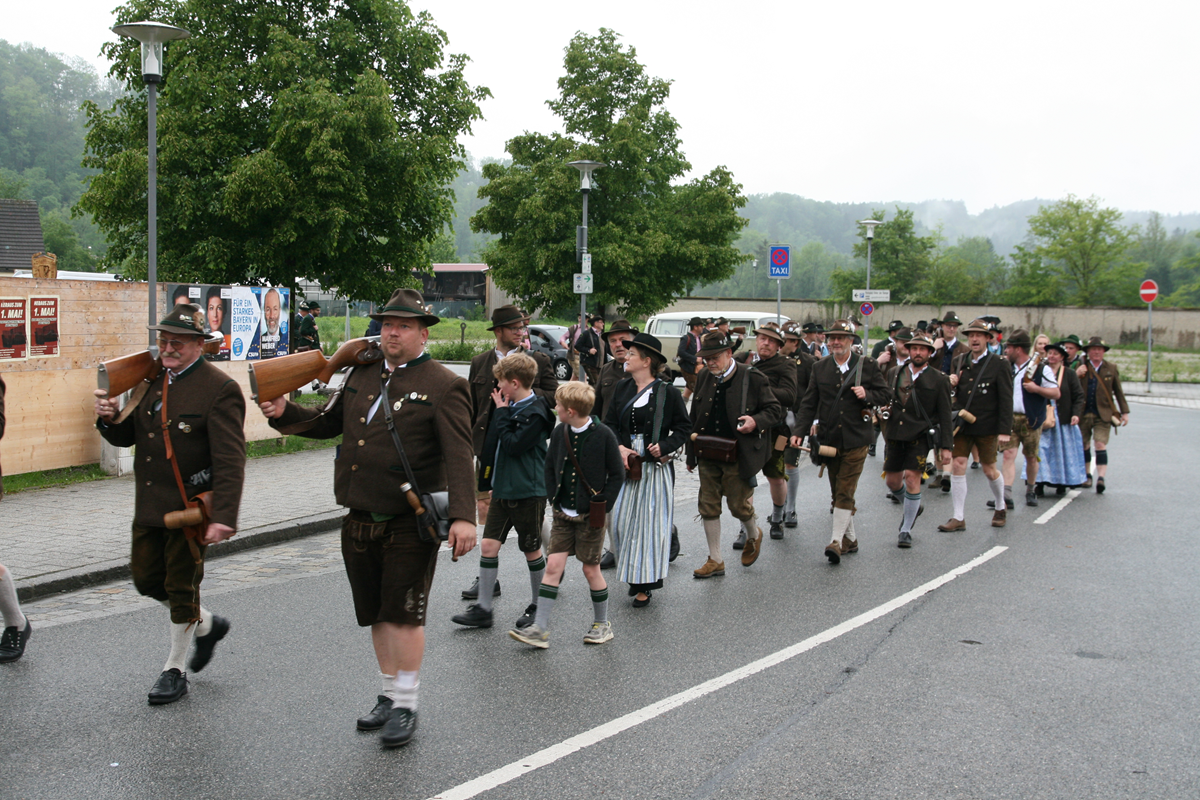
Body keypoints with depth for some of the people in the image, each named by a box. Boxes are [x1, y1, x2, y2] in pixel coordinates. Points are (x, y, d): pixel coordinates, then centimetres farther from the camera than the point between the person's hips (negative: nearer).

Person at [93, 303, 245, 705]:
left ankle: (175, 670, 22)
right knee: (146, 578, 15)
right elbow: (127, 437, 15)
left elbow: (230, 461, -21)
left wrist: (223, 517, -29)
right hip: (149, 506, 7)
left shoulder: (220, 390, -15)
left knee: (181, 586, 4)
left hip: (189, 508, -7)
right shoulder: (151, 379, 8)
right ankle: (208, 625, 38)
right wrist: (110, 418, -9)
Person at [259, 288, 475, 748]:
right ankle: (390, 694, 30)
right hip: (359, 520, 6)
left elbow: (458, 456, -17)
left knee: (403, 613, -2)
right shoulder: (361, 376, 12)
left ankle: (405, 706, 11)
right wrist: (284, 412, 6)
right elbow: (330, 423, 24)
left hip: (410, 524, -6)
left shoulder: (443, 387, -8)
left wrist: (462, 516, -27)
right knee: (376, 615, 15)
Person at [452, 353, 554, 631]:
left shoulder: (535, 412, -15)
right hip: (502, 490, 8)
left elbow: (513, 445, -25)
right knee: (488, 545, 3)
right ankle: (483, 609, 9)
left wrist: (502, 413, -15)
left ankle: (538, 607, 23)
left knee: (532, 550, 7)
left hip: (528, 493, -8)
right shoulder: (511, 407, 9)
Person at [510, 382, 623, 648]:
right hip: (563, 514, 4)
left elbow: (617, 474, -6)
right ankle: (540, 629, -1)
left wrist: (603, 507, -10)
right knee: (553, 565, -2)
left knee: (591, 569, 4)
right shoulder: (559, 433, 3)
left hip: (590, 516, -4)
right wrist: (553, 500, 5)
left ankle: (602, 624, 23)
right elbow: (550, 467, 14)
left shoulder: (603, 436, -11)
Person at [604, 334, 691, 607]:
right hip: (625, 465, 5)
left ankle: (645, 584, 11)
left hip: (655, 467, -4)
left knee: (649, 522, 0)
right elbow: (610, 422, 9)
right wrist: (619, 447, -9)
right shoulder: (622, 388, 7)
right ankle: (631, 572, 23)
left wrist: (665, 446, -17)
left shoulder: (668, 392, -7)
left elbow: (684, 426, -2)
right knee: (621, 519, 4)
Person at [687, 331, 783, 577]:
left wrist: (756, 421, -24)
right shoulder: (704, 377, 6)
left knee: (739, 505, 3)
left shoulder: (753, 379, -9)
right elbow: (695, 415, 15)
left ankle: (754, 536, 37)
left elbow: (775, 410, -3)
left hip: (738, 456, -5)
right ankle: (715, 561, 17)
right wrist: (692, 453, 12)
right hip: (707, 456, 5)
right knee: (708, 507, 6)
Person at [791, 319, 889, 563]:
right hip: (829, 438, 3)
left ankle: (837, 541, -10)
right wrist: (799, 431, -6)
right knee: (837, 492, 11)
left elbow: (884, 394, 6)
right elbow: (809, 403, 5)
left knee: (845, 491, -10)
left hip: (855, 439, -3)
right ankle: (850, 538, 23)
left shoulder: (866, 365, 2)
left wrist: (867, 394, -14)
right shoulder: (820, 368, 7)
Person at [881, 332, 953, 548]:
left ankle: (906, 530, 4)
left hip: (920, 436, -4)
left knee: (912, 478, -11)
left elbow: (945, 415, -1)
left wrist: (946, 446, -4)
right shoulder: (896, 373, 10)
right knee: (892, 480, 7)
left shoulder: (939, 379, 0)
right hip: (895, 435, 4)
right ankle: (912, 507, 40)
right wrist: (885, 409, 2)